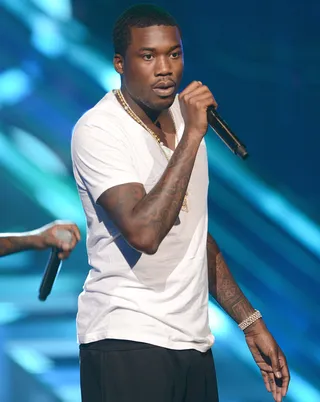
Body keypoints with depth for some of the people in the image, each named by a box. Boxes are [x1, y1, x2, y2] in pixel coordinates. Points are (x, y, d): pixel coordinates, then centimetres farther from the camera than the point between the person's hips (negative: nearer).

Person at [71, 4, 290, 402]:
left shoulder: (184, 115, 13)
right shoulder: (97, 129, -11)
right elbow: (144, 233, -25)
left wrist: (251, 324, 19)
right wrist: (192, 135, -21)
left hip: (193, 343, 7)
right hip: (126, 341, -7)